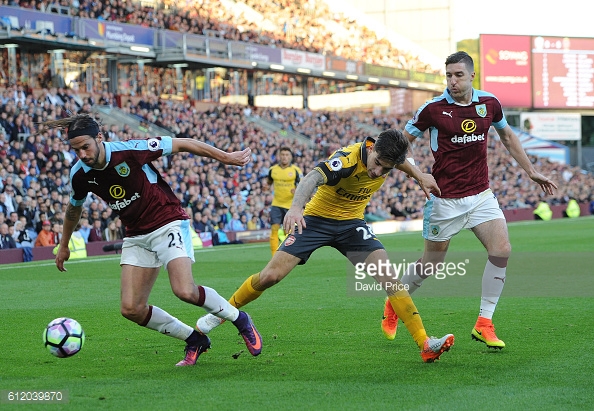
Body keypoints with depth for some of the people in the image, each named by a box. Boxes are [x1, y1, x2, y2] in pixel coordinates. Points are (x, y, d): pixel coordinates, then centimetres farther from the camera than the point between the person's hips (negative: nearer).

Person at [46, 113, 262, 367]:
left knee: (185, 291, -25)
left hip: (168, 222, -6)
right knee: (131, 309, -5)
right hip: (136, 236, 6)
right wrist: (64, 246, 28)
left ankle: (240, 320, 2)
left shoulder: (129, 151, -22)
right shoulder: (80, 175, -6)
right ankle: (194, 341, 14)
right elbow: (74, 208, 17)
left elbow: (182, 144, -12)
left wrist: (226, 157, -6)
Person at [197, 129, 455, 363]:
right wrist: (296, 206, -69)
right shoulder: (347, 159, -32)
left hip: (351, 223, 4)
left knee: (388, 275, -16)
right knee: (270, 276, -10)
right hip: (316, 218, -4)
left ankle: (425, 344, -15)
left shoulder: (387, 156, -12)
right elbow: (313, 177, -51)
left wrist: (419, 175, 21)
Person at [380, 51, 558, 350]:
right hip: (445, 199, -3)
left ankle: (484, 324, -4)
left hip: (481, 195, 3)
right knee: (430, 264, 4)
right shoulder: (434, 109, -11)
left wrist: (531, 172, 19)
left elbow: (507, 137, 18)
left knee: (501, 251, -13)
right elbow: (402, 141, -1)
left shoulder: (489, 103, 1)